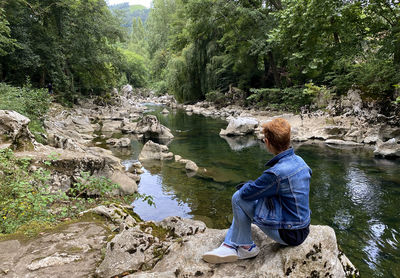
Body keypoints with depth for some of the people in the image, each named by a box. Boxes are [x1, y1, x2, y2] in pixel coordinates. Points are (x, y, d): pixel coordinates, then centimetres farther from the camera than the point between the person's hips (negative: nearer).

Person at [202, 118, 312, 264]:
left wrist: (247, 184, 4)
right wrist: (253, 185, 10)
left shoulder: (277, 172, -29)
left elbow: (246, 193, -22)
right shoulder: (299, 160, -2)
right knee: (244, 197, 13)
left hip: (288, 235, -9)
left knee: (238, 197, -11)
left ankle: (246, 247, 7)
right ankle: (229, 246, 13)